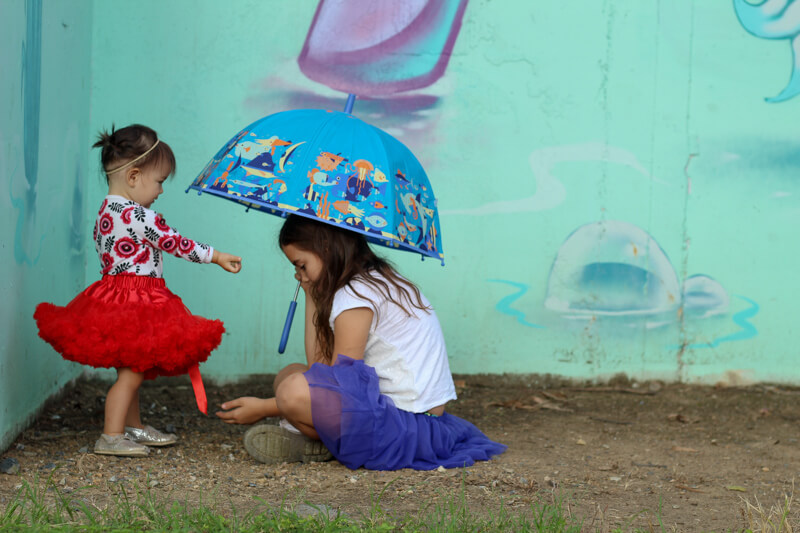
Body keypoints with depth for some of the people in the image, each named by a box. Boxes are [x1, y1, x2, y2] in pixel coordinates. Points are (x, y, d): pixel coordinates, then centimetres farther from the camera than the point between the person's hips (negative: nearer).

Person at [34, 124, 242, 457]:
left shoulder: (106, 211, 10)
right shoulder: (139, 217, -18)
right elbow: (175, 244, -13)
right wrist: (217, 257, -2)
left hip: (114, 295, 10)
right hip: (136, 301, -10)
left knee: (131, 368, 19)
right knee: (132, 371, -7)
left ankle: (133, 428, 30)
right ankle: (111, 437, -7)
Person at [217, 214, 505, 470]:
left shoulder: (356, 296, -12)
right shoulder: (380, 281, 17)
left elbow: (337, 386, -13)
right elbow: (320, 363, 17)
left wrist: (264, 408, -7)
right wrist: (312, 295, 19)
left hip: (406, 425, -11)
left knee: (294, 390, -31)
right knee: (290, 374, 16)